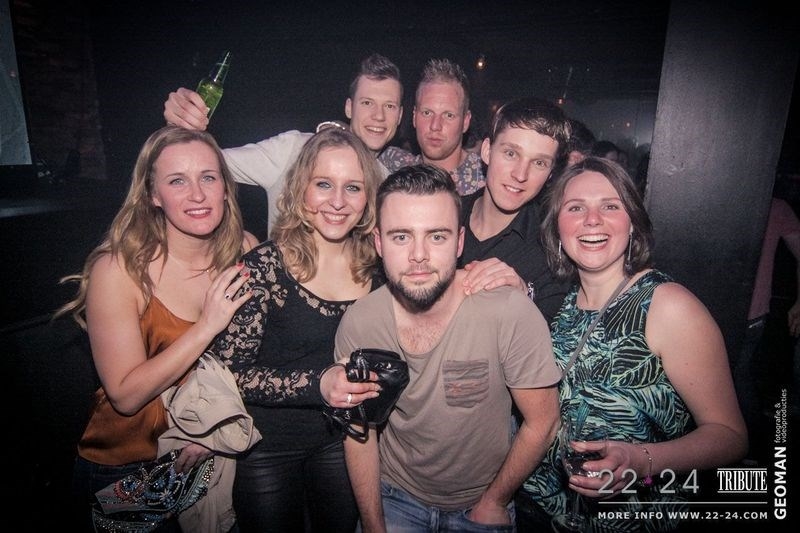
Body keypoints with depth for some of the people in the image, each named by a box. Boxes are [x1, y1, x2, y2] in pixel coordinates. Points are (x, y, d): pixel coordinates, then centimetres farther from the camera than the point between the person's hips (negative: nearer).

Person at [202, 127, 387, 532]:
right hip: (266, 444, -3)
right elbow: (226, 370, -19)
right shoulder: (264, 266, -18)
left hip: (343, 441, 3)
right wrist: (316, 384, -28)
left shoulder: (375, 265, -6)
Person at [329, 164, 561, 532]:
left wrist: (494, 502, -5)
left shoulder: (511, 313, -29)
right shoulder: (357, 324, -19)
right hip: (394, 497, 2)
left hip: (483, 504, -1)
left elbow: (541, 422, -16)